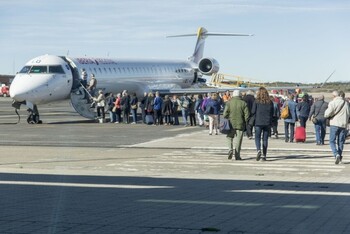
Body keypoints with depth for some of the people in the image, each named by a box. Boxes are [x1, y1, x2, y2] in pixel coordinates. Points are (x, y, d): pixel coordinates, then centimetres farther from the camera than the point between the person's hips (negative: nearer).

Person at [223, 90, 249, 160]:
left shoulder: (229, 103, -3)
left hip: (231, 124, 0)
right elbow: (247, 115, -6)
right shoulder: (243, 103, -3)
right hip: (240, 124, 0)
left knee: (229, 137, 19)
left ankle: (230, 150, -3)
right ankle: (237, 156, 6)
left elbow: (225, 114, -8)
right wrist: (245, 122, 8)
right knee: (238, 140, 6)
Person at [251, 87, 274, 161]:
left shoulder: (256, 101, -6)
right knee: (265, 139, 8)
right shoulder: (270, 102, 4)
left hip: (258, 122, -3)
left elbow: (253, 112, -5)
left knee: (257, 138, 5)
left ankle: (258, 150, -20)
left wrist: (253, 119, 10)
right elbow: (272, 113, 9)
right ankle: (264, 155, 7)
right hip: (267, 123, 3)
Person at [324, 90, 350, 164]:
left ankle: (336, 154, -19)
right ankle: (340, 156, 16)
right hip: (343, 125, 4)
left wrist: (326, 114, 7)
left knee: (332, 141, 0)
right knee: (341, 141, 14)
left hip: (334, 124, -4)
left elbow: (327, 114, -15)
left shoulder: (333, 102, -9)